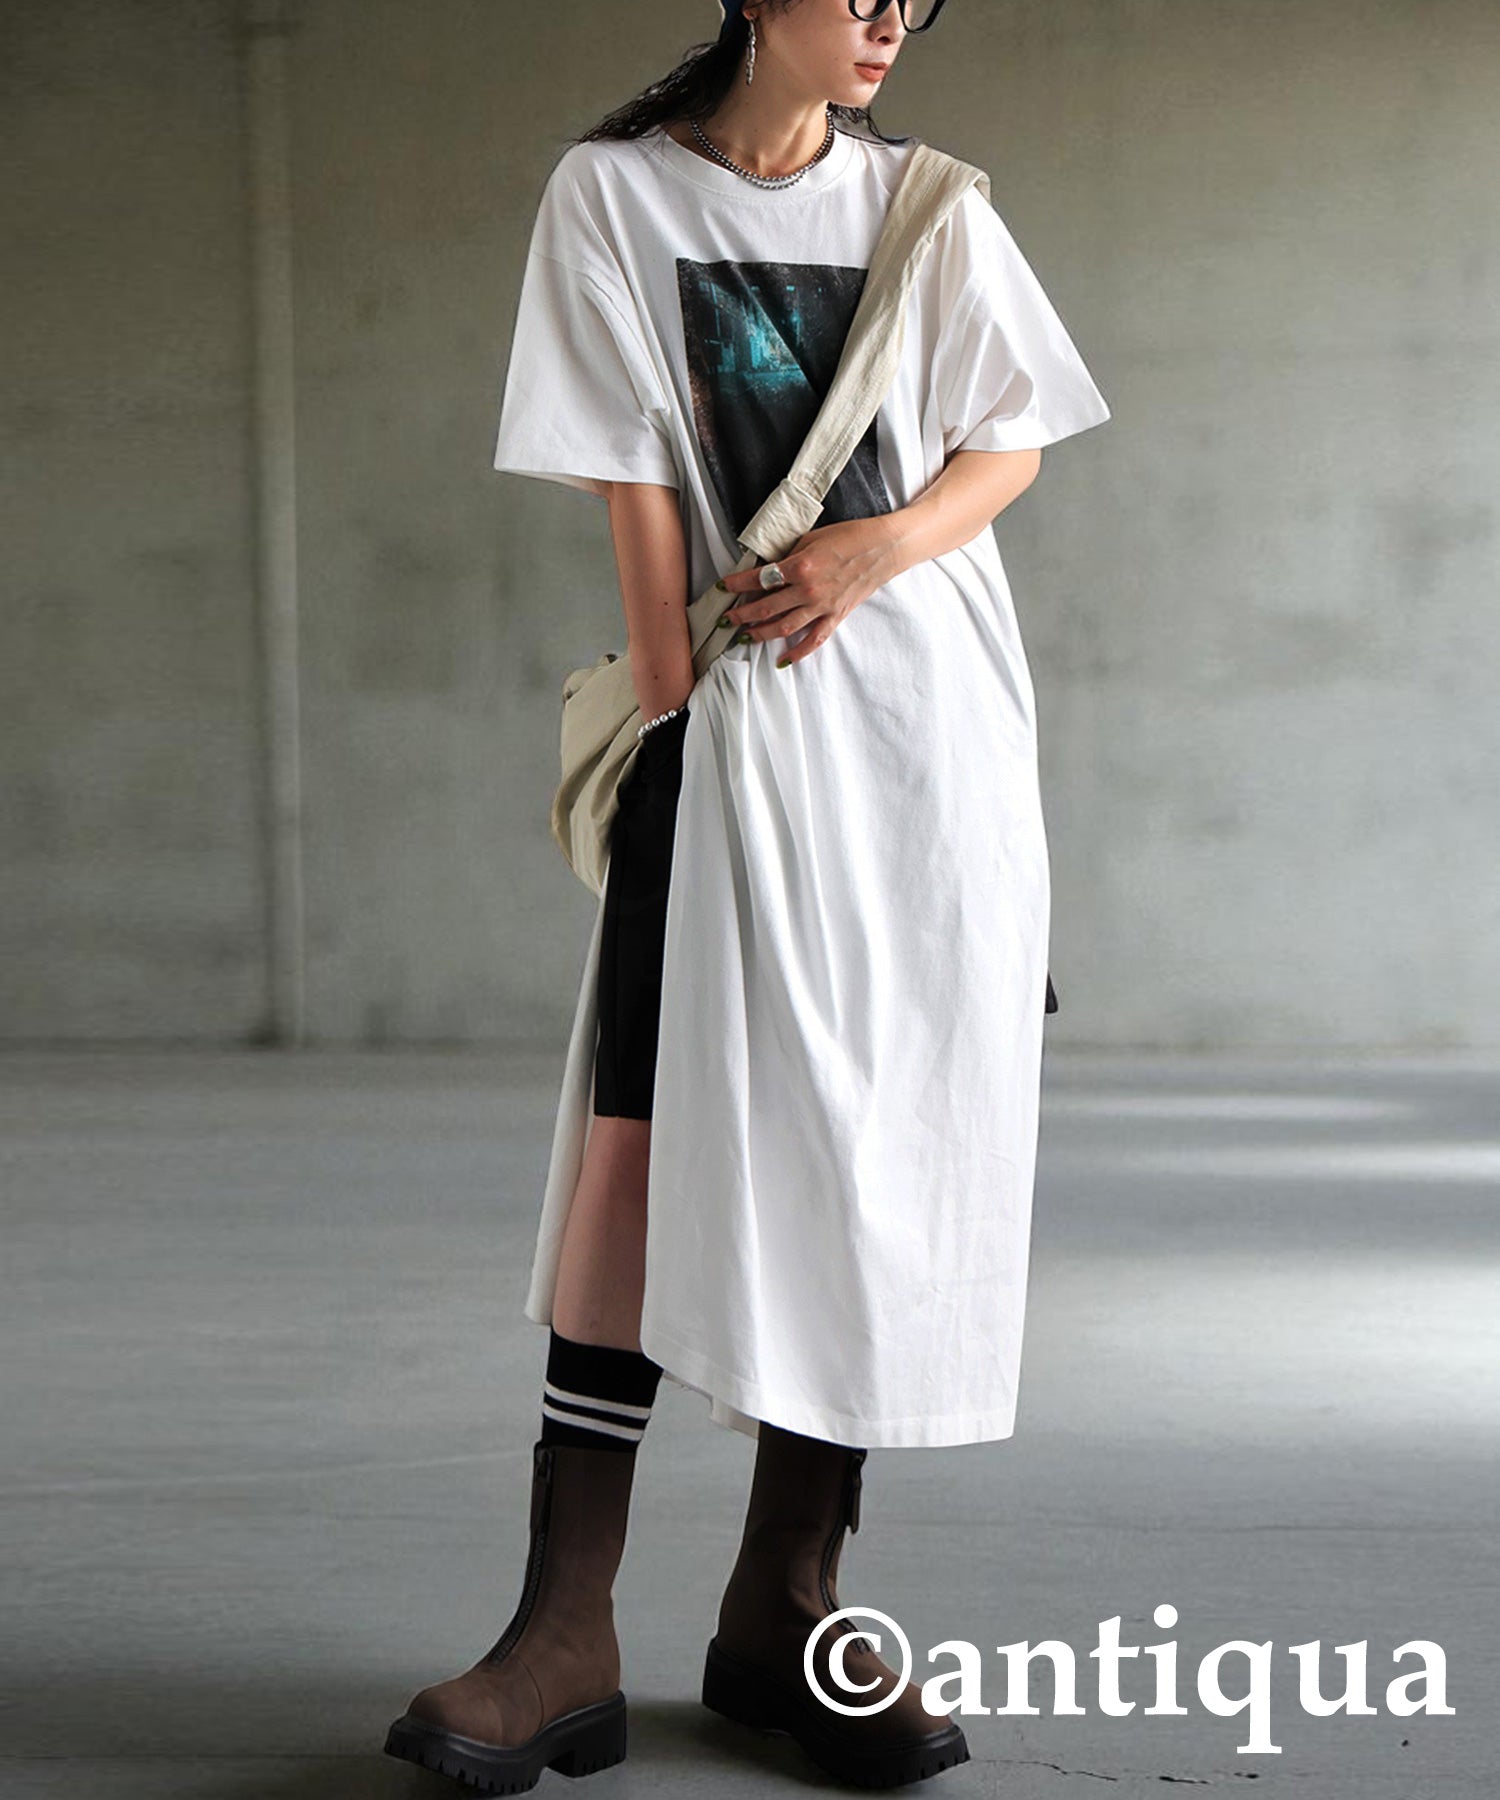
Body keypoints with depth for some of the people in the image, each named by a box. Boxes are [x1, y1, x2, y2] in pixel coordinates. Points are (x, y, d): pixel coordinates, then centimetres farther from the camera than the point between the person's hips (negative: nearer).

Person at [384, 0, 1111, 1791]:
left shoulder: (923, 201, 12)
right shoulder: (613, 192, 4)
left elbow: (1013, 438, 11)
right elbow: (634, 480, -1)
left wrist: (884, 545, -8)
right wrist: (672, 693, -8)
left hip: (937, 718, 3)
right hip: (731, 720, -3)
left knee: (886, 1147, -1)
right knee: (644, 1129, -11)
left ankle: (784, 1608, 8)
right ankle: (568, 1629, -8)